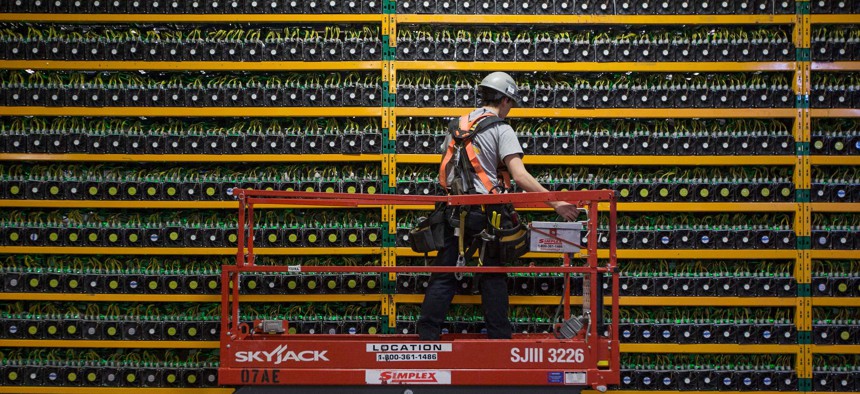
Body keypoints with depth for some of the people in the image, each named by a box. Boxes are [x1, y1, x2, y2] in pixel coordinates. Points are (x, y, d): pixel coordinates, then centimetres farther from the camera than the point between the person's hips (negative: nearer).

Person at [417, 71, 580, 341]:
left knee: (444, 276, 7)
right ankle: (499, 338, 8)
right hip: (484, 211, -5)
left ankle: (427, 335, 3)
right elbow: (520, 176, -16)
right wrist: (556, 203, -15)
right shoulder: (501, 129, -5)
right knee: (493, 278, 5)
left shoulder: (457, 126, 15)